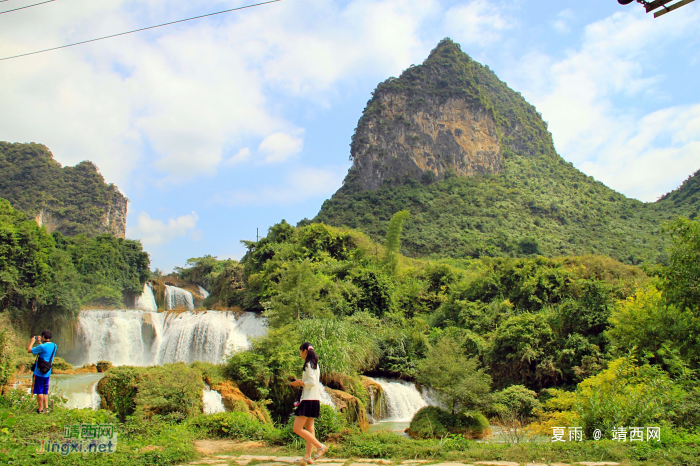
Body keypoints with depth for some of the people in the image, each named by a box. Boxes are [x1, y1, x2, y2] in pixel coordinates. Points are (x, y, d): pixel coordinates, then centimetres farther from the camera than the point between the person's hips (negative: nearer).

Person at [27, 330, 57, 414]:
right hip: (47, 373, 7)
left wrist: (32, 341, 5)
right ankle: (46, 407, 16)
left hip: (39, 372, -7)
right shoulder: (54, 346, 3)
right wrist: (40, 342, 25)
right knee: (45, 391, 15)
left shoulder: (42, 347, -19)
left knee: (39, 391, 2)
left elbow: (29, 350, -10)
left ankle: (40, 409, 6)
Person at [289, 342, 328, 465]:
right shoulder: (315, 364, 17)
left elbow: (312, 382, -21)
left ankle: (320, 446, -11)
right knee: (309, 429, 9)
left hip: (308, 400, -10)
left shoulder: (308, 364, -12)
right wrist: (301, 382, 12)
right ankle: (308, 457, 9)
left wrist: (299, 383, -9)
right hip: (315, 400, 10)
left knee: (297, 429, -9)